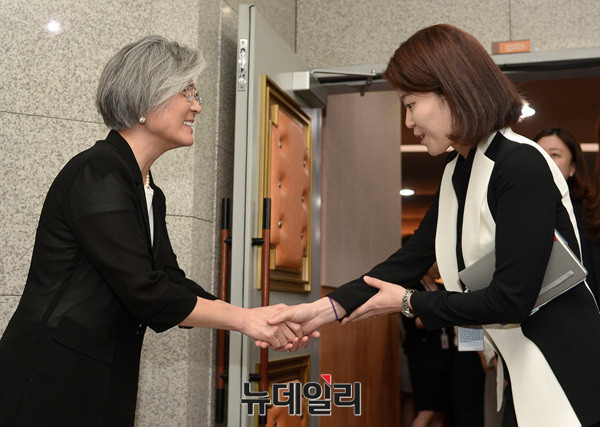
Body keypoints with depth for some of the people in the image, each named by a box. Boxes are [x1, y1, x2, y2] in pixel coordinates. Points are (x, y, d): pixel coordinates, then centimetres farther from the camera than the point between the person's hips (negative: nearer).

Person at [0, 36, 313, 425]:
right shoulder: (97, 174, -17)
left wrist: (262, 323, -2)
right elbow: (145, 293, -22)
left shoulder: (151, 194, 12)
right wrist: (244, 319, -14)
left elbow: (172, 287, 8)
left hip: (107, 381, 8)